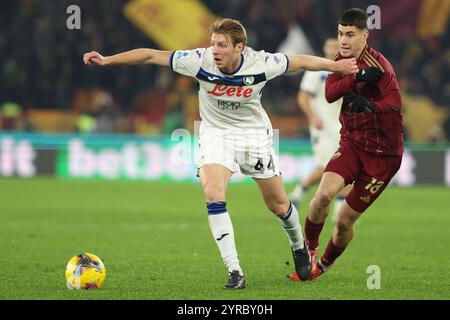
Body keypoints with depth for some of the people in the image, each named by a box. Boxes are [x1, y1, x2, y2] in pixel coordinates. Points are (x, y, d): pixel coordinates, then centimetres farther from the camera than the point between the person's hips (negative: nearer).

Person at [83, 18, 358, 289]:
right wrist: (107, 60, -24)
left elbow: (301, 61, -6)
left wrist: (336, 65, 3)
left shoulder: (261, 64, -24)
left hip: (255, 133, 0)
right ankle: (234, 271, -16)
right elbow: (152, 56, -20)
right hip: (216, 132, 0)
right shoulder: (201, 61, -24)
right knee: (213, 195, -23)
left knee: (278, 204, 7)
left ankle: (299, 247, 41)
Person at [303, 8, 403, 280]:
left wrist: (370, 106, -45)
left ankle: (324, 265, 27)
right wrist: (358, 77, -27)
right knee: (324, 193, -22)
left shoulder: (379, 64, -17)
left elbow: (395, 102, -28)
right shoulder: (342, 60, 5)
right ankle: (309, 250, 1)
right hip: (351, 143, 4)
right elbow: (329, 94, -12)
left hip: (382, 153, -4)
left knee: (345, 220, 0)